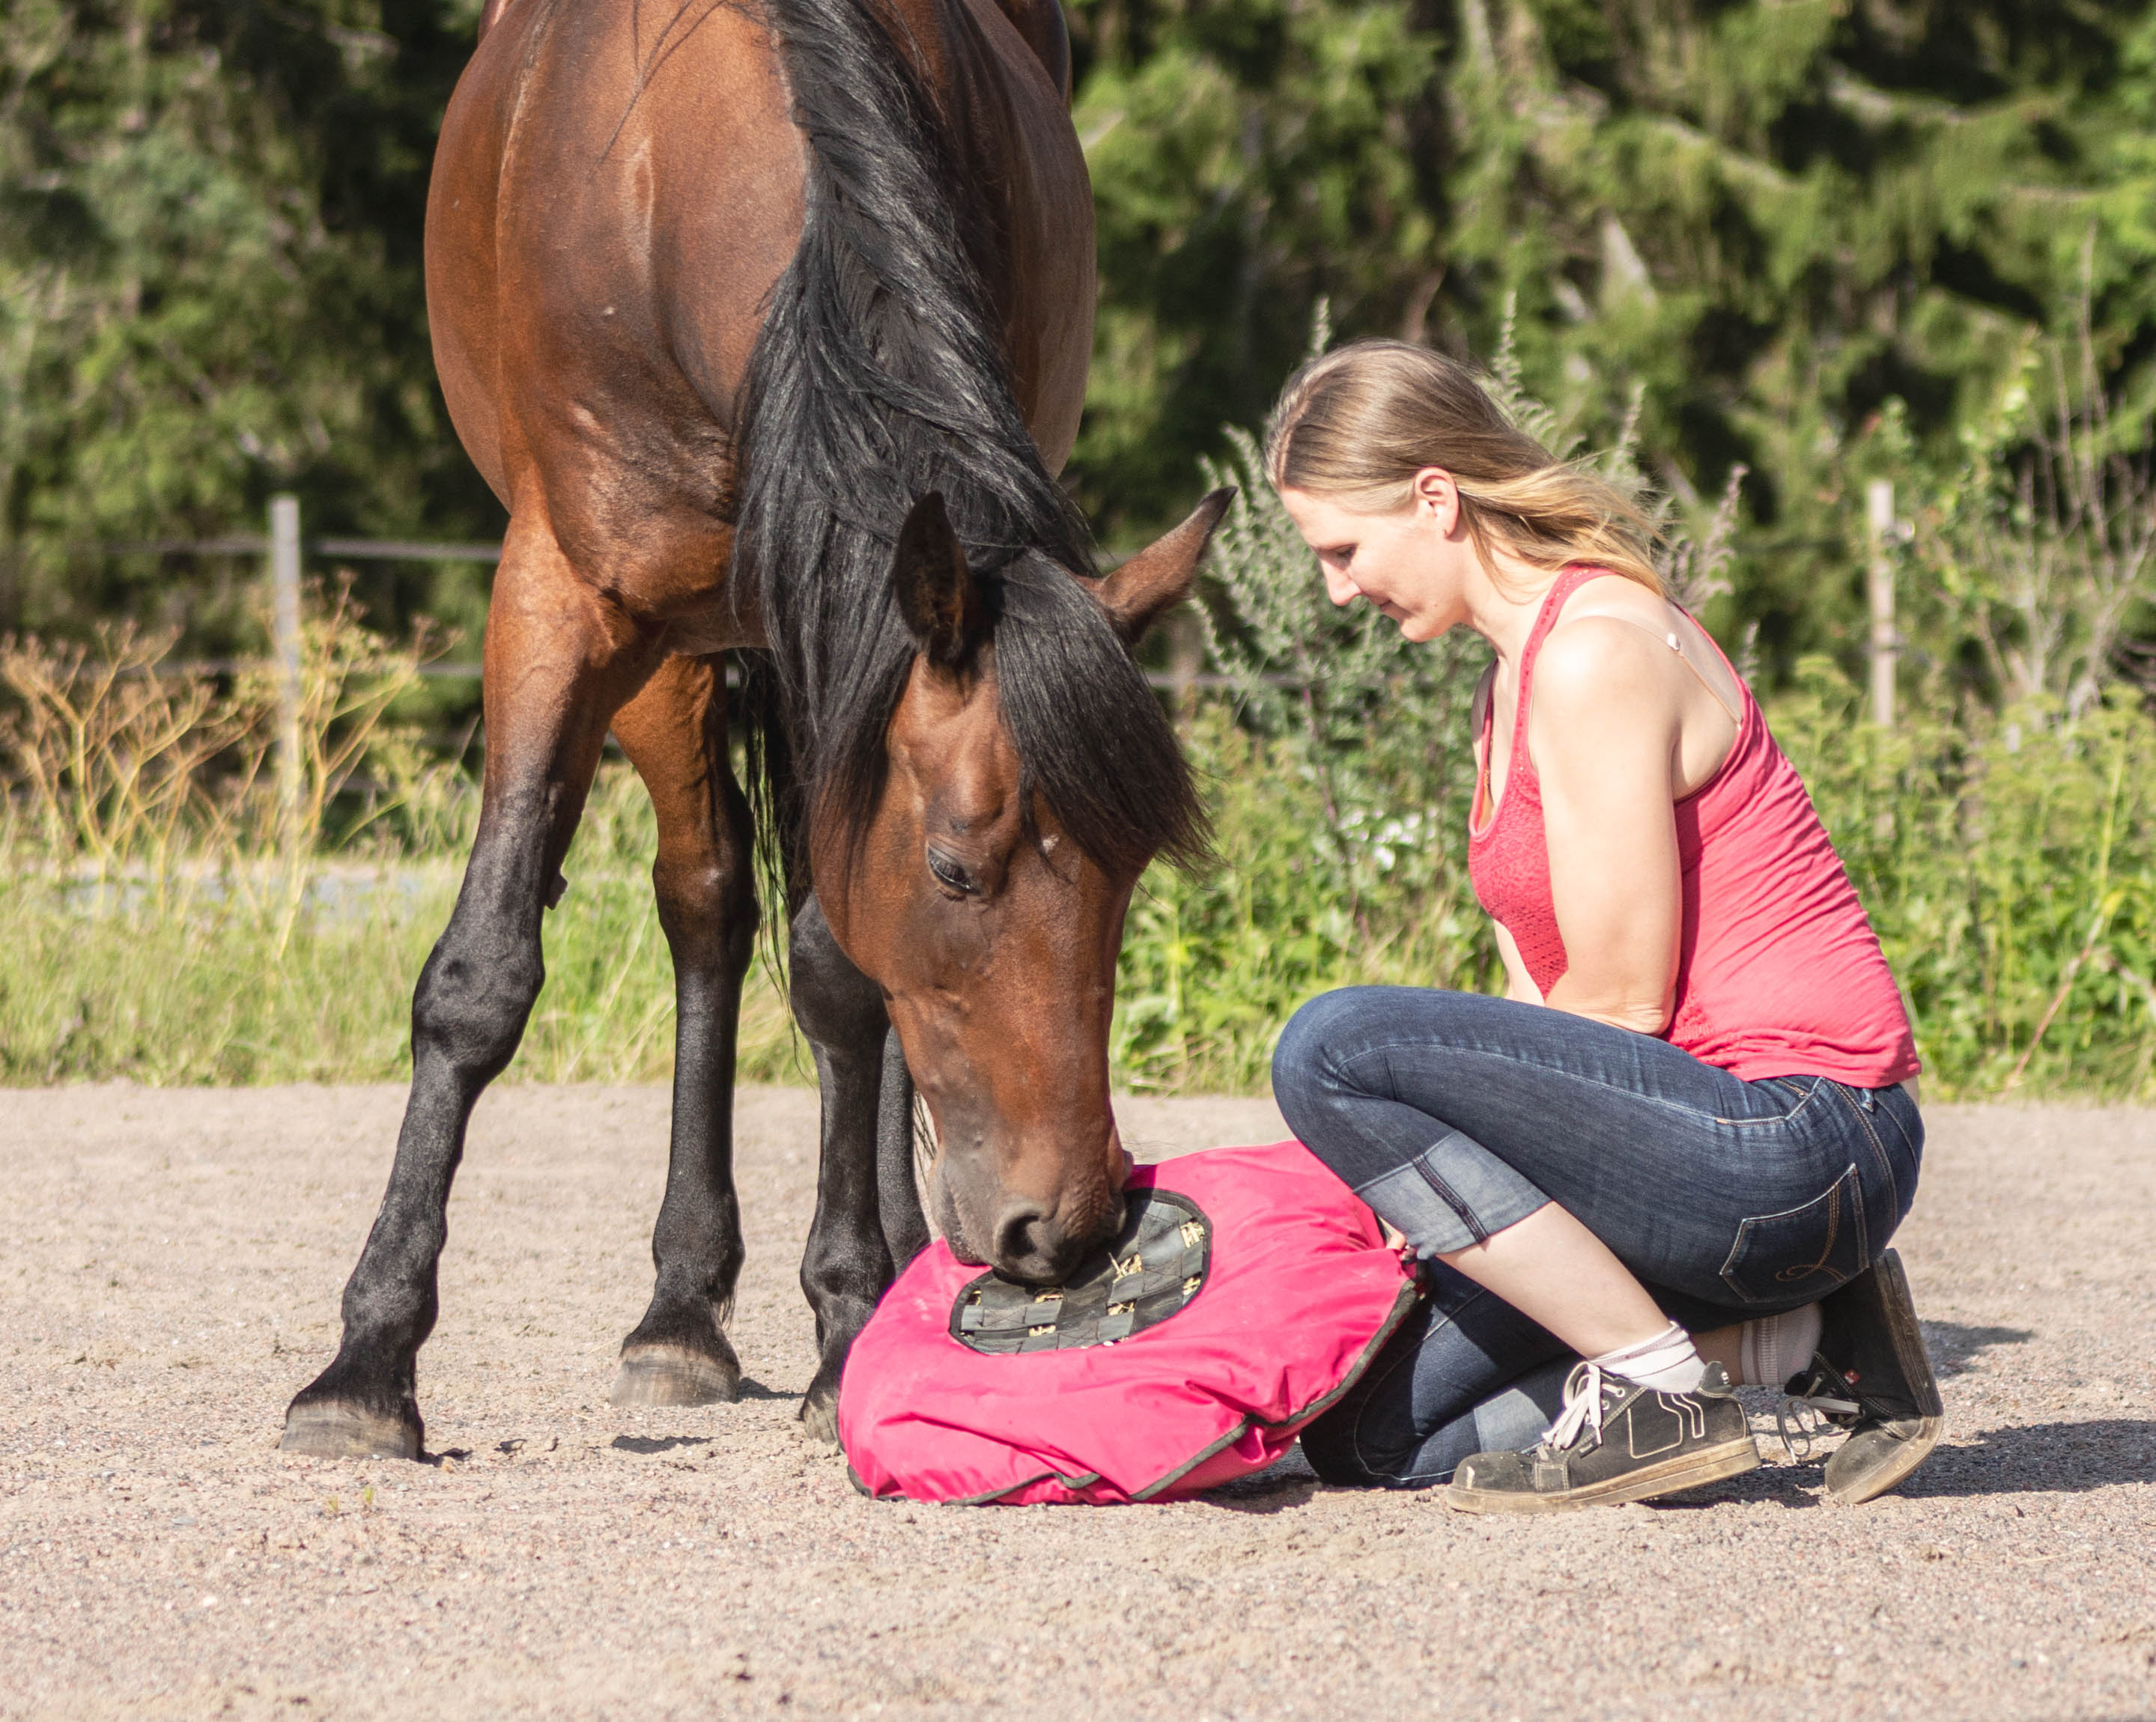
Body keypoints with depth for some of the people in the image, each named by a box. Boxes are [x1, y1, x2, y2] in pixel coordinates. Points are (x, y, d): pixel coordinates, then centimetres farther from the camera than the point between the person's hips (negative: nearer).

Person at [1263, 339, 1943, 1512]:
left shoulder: (1596, 655, -15)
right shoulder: (1512, 684, 17)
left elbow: (1621, 1001, -16)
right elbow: (1541, 1001, 16)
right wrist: (1421, 1196, 2)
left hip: (1796, 1138, -10)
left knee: (1331, 1051, -23)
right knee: (1368, 1435, 8)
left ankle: (1657, 1383, -14)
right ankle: (1799, 1338, 7)